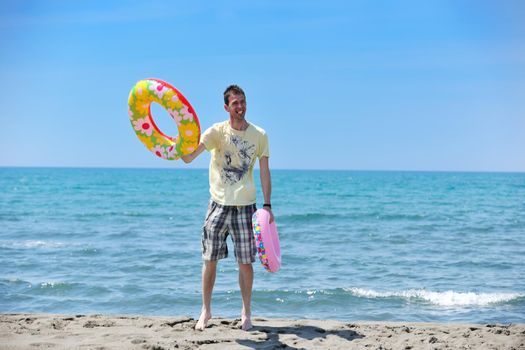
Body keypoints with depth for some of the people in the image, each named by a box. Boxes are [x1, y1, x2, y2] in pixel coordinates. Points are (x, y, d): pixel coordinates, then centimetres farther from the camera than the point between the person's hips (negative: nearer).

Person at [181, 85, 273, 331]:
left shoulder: (259, 135, 1)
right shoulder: (217, 131, -5)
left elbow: (264, 171, 5)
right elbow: (188, 157, -16)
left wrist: (267, 205, 0)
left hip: (245, 206, 1)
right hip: (218, 204, 0)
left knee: (245, 262, 4)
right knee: (210, 259, 3)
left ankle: (246, 313, 18)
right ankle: (206, 311, 18)